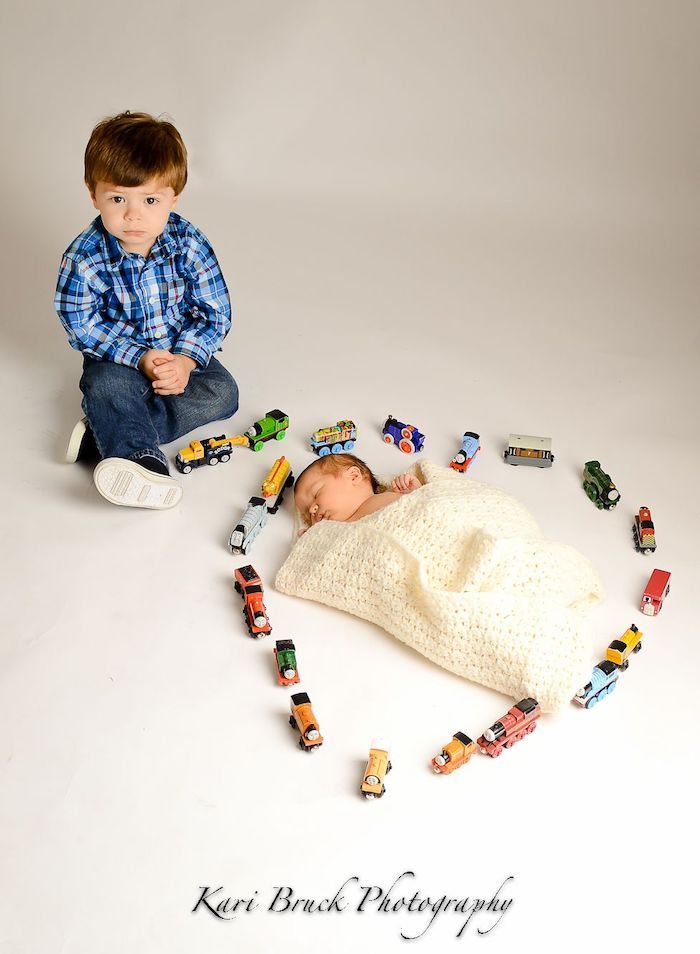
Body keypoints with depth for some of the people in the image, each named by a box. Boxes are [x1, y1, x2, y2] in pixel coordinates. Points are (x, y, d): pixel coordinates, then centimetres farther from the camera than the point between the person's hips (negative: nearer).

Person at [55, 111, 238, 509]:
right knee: (105, 386, -31)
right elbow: (82, 324, -15)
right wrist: (140, 357, -25)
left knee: (222, 392, -22)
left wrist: (186, 359, -26)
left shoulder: (189, 245, -16)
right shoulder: (84, 257, -19)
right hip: (119, 356, -1)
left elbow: (216, 312, -11)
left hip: (184, 352, 2)